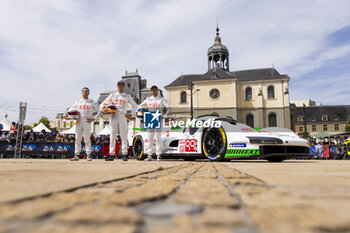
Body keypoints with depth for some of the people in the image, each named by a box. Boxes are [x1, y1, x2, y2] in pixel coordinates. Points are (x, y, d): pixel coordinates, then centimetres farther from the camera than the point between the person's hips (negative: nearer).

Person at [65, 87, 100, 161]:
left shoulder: (92, 102, 11)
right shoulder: (78, 102, 17)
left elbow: (99, 111, 11)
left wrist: (94, 118, -3)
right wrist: (66, 114, 2)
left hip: (87, 123, -2)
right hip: (79, 122, 3)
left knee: (87, 139, -4)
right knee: (77, 140, 3)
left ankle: (88, 155, 1)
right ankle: (76, 155, 8)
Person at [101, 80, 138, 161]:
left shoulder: (127, 96, 14)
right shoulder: (112, 95, 16)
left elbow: (135, 106, 15)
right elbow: (103, 104, 19)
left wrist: (131, 114, -1)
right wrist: (103, 110, -3)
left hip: (123, 117, -1)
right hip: (114, 117, 1)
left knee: (124, 136, -4)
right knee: (112, 136, 0)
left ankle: (124, 154, -1)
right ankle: (111, 155, 3)